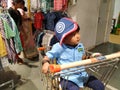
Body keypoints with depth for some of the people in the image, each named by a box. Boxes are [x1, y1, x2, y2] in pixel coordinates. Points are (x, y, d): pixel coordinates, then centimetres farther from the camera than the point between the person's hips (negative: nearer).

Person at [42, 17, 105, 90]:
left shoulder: (80, 46, 4)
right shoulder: (59, 47, -16)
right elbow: (48, 56, -12)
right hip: (68, 78, -6)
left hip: (82, 75, 6)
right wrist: (46, 63, -32)